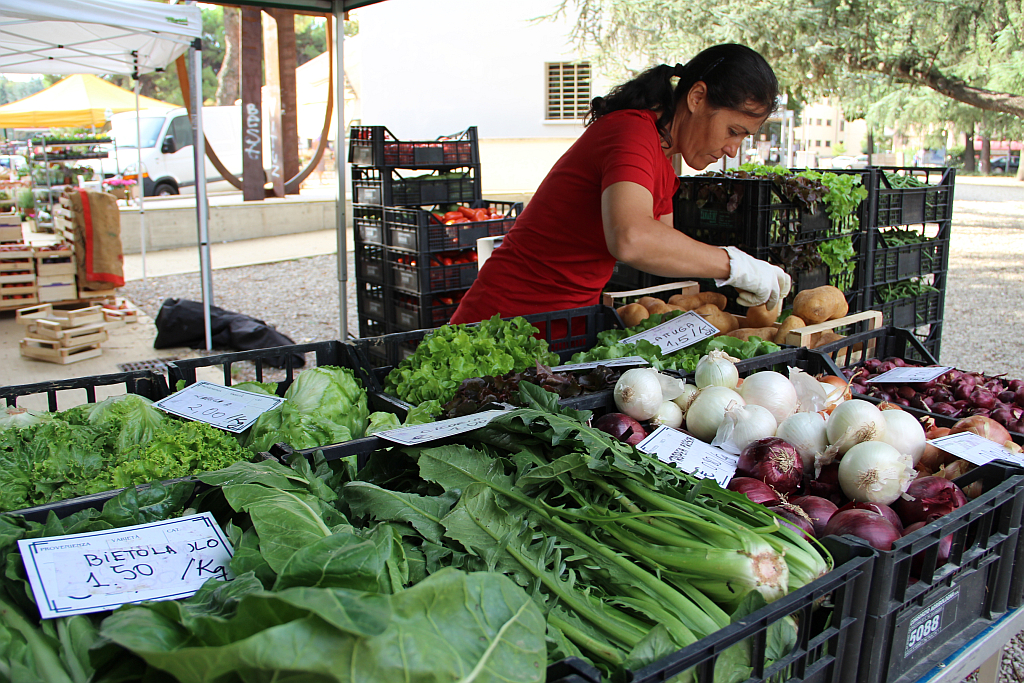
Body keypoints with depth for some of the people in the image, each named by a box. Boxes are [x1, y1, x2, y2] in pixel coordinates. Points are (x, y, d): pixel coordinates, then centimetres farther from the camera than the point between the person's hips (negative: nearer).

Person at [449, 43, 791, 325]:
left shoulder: (661, 167, 12)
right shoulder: (632, 130, -18)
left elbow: (666, 250, 16)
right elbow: (630, 239, -36)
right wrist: (736, 265, -25)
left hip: (571, 321, 9)